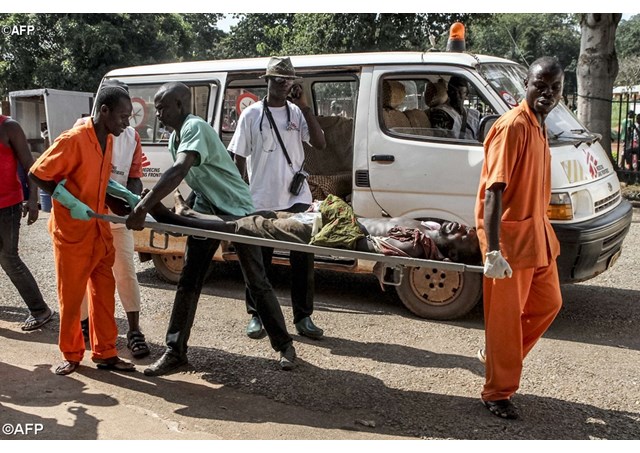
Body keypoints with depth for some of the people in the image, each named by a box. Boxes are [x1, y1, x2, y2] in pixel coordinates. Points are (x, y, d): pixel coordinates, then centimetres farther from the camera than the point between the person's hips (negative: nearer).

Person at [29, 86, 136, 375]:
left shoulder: (108, 140, 4)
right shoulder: (73, 140, -20)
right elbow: (37, 174, -15)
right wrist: (70, 203, -22)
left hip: (100, 231, 7)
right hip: (71, 232, -7)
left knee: (104, 292, 10)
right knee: (71, 296, 7)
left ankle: (105, 352, 20)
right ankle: (72, 355, 23)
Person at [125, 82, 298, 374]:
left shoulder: (195, 128, -24)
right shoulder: (174, 138, 5)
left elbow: (179, 171, -40)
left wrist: (142, 209, -45)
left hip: (237, 211, -8)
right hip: (206, 212, 8)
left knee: (257, 282, 0)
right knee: (188, 282, 3)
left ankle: (284, 345, 16)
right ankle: (175, 351, 11)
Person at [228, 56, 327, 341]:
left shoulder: (297, 113, 7)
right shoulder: (252, 114, 0)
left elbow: (320, 143, -5)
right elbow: (239, 158, 1)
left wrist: (304, 107, -10)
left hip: (297, 200, 2)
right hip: (261, 201, -2)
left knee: (303, 260, 5)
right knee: (259, 262, 8)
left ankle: (303, 317, 17)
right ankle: (256, 316, 22)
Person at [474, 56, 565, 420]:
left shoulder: (539, 126, 10)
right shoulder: (513, 126, -18)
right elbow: (494, 191, -25)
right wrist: (493, 251, -30)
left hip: (537, 232, 9)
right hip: (511, 236, -9)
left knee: (548, 303, 19)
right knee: (505, 317, 2)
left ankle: (500, 357, 36)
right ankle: (498, 393, 18)